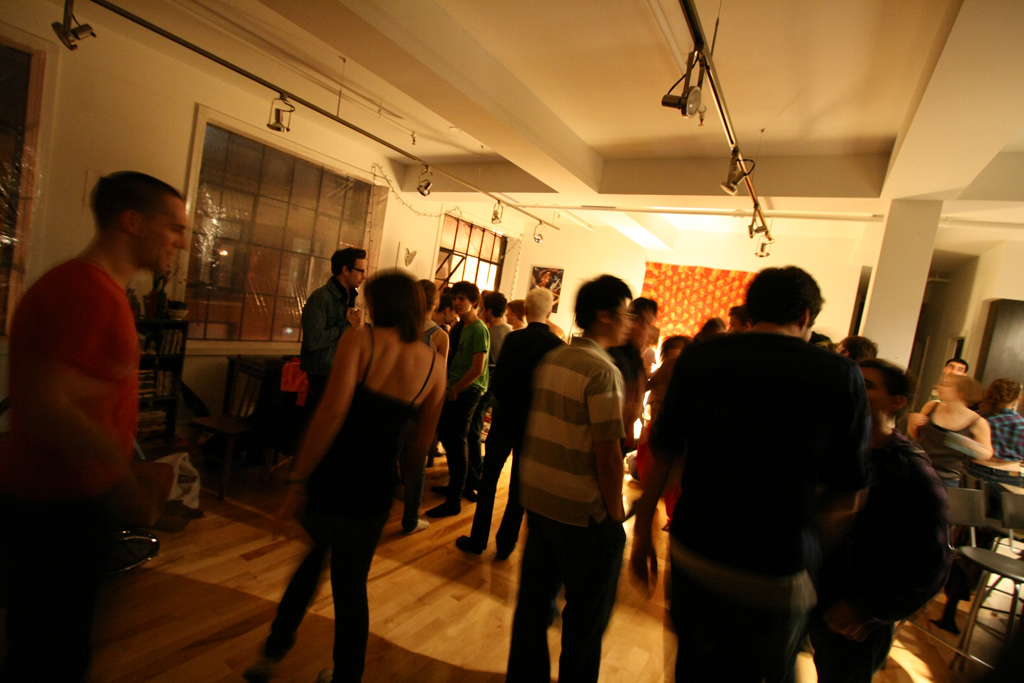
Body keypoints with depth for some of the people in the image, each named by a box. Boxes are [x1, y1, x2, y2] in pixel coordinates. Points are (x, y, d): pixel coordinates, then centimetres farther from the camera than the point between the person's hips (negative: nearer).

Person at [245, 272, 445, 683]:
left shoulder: (359, 339, -9)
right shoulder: (434, 365, 0)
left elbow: (332, 411, -21)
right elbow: (422, 444, 5)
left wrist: (297, 481, -15)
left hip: (327, 478, -1)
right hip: (373, 491, 1)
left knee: (317, 553, 31)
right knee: (351, 587, 23)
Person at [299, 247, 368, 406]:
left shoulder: (350, 296, 9)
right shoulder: (321, 297, -16)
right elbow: (312, 341, -24)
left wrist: (357, 324, -4)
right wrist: (347, 325, -17)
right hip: (321, 373, -7)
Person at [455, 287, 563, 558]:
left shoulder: (514, 339, -14)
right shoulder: (558, 346, -8)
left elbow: (497, 382, -13)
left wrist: (507, 401, 7)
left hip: (506, 419, -2)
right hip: (536, 425, 2)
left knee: (489, 479, 13)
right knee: (519, 485, 15)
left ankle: (478, 540, 23)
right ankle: (505, 543, 25)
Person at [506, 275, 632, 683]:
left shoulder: (551, 359, 5)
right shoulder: (602, 371, -19)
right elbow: (607, 455, -21)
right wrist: (616, 514, -8)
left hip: (537, 497, 8)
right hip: (583, 511, -7)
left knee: (534, 596, 22)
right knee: (588, 612, 15)